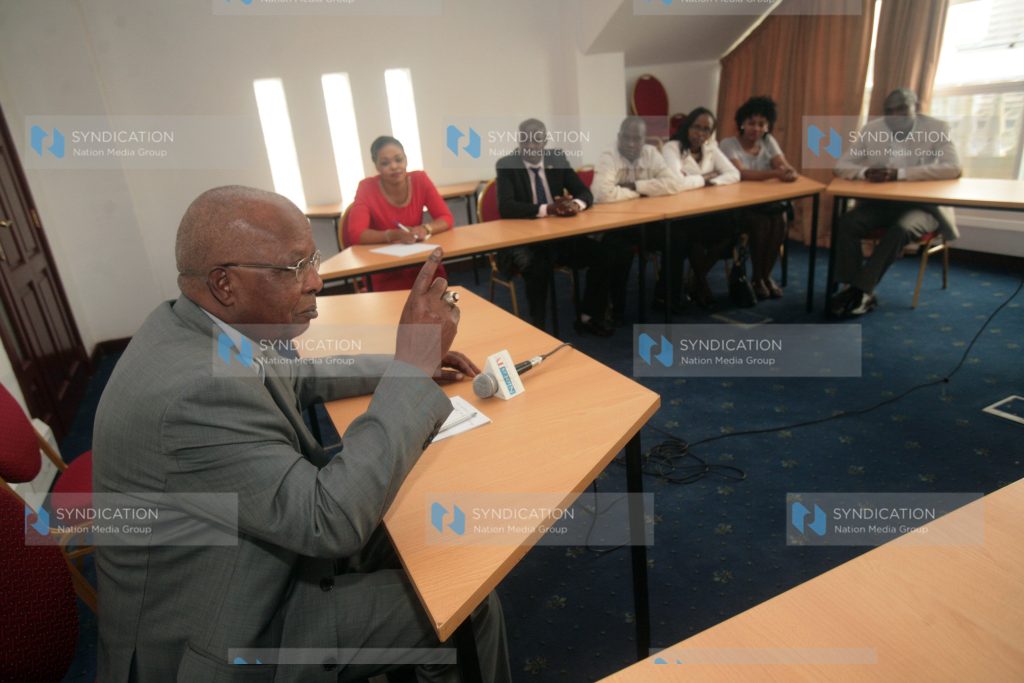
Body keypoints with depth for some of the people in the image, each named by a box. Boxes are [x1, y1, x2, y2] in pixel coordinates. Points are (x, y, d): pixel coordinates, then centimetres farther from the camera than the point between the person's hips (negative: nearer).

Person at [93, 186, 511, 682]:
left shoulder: (192, 325, -6)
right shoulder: (193, 392, -35)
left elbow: (295, 377, 11)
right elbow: (334, 520, -34)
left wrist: (404, 367, 2)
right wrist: (414, 366, -32)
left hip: (249, 562, 8)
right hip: (222, 641, -8)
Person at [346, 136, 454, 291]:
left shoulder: (420, 179, -3)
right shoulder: (366, 188, -10)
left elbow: (447, 218, -4)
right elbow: (355, 234, -17)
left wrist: (425, 229, -25)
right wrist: (394, 235, -32)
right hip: (386, 274, -2)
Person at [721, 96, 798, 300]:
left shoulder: (769, 141, 8)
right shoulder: (729, 144, -6)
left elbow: (785, 166, -6)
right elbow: (741, 174, -24)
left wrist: (789, 173, -32)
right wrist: (775, 174, -36)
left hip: (766, 201, 4)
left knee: (779, 220, -27)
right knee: (762, 222, -31)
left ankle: (766, 275, -8)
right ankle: (757, 277, -11)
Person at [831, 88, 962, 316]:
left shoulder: (936, 128, -7)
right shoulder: (871, 129, 1)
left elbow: (954, 168, -20)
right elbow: (841, 166, -1)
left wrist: (899, 174, -30)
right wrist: (865, 172, -25)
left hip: (922, 205, -3)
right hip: (879, 202, 3)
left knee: (900, 230, -34)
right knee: (846, 224, -25)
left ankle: (862, 290, -26)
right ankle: (856, 289, -22)